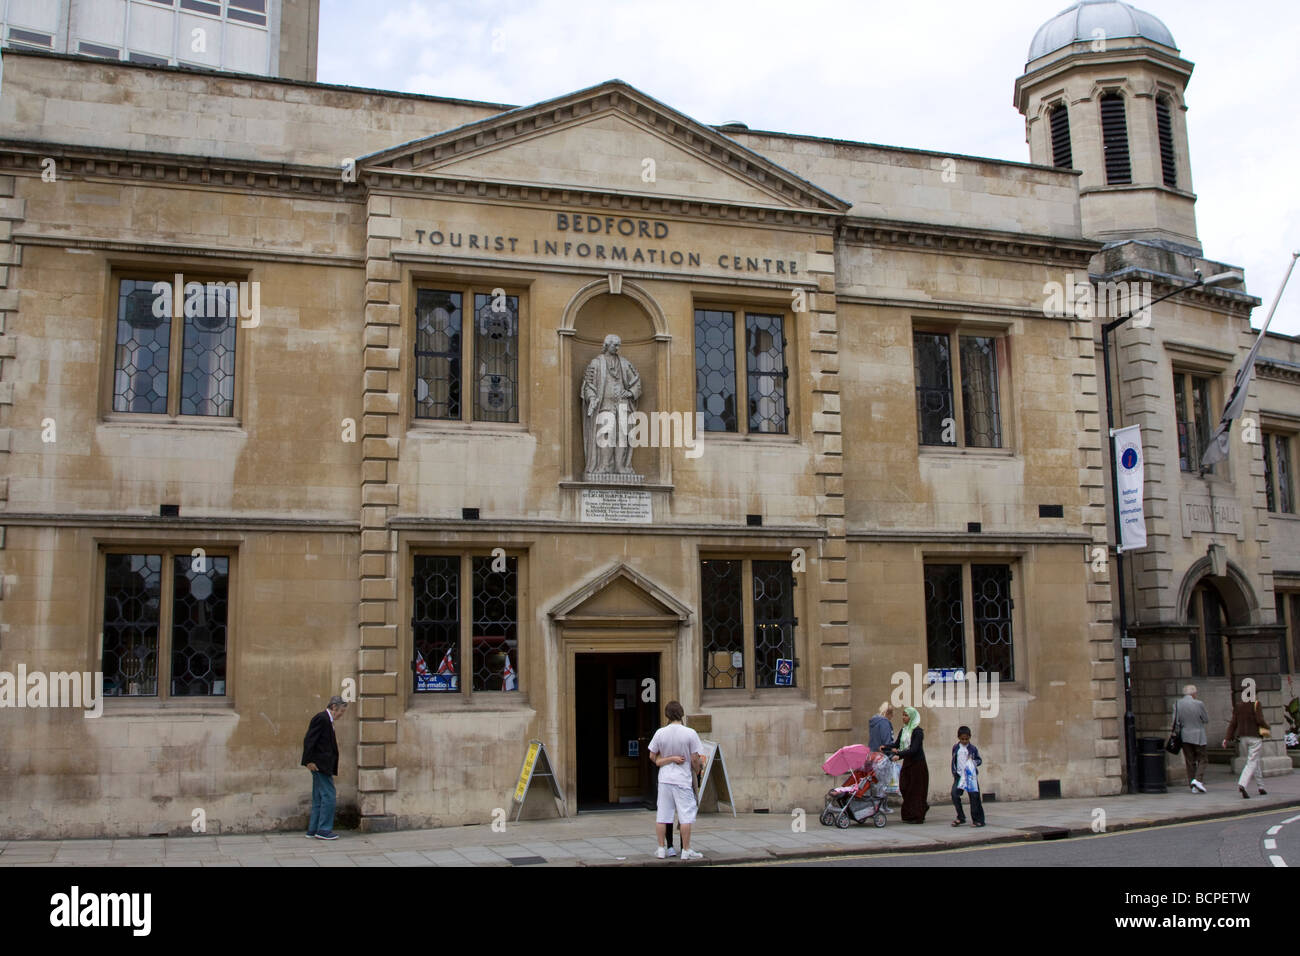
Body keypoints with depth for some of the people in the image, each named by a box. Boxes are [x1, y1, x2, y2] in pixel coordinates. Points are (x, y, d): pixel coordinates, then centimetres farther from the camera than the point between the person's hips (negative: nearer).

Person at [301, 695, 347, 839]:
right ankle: (323, 830, -3)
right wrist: (309, 761, -20)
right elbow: (309, 740, -19)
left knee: (319, 799, 13)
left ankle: (313, 830, 18)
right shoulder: (321, 718, -14)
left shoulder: (326, 719, 17)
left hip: (323, 766, 11)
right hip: (320, 765, -11)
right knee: (328, 796, -7)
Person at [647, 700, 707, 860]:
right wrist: (697, 769, 12)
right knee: (686, 815, 3)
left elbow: (652, 755, 4)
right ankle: (686, 850, 6)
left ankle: (661, 848, 15)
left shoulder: (660, 733, -3)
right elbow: (695, 758, -8)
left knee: (662, 815, 10)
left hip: (664, 778, 3)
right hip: (683, 779, -3)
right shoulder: (690, 733, -11)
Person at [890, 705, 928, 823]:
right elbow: (896, 744, 10)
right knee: (904, 787, 6)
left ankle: (917, 816, 3)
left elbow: (914, 749, -22)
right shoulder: (903, 730, 10)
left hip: (917, 763, -7)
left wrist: (899, 754, -31)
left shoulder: (918, 731, -13)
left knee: (915, 790, -3)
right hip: (907, 763, 7)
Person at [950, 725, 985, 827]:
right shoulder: (955, 748, 8)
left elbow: (979, 759, 7)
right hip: (959, 775, 2)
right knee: (954, 794, -11)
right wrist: (954, 773, 8)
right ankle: (960, 817, 3)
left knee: (974, 796, -4)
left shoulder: (973, 748, 0)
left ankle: (977, 819, 7)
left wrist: (975, 762, -14)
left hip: (971, 775, -2)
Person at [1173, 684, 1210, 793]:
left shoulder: (1177, 704, -1)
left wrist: (1177, 733, 8)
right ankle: (1197, 779, -14)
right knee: (1201, 759, 6)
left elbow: (1176, 721, -1)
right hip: (1198, 736, -4)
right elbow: (1206, 720, -2)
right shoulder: (1199, 704, -11)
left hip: (1185, 737, 4)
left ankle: (1193, 786, 8)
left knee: (1190, 761, 9)